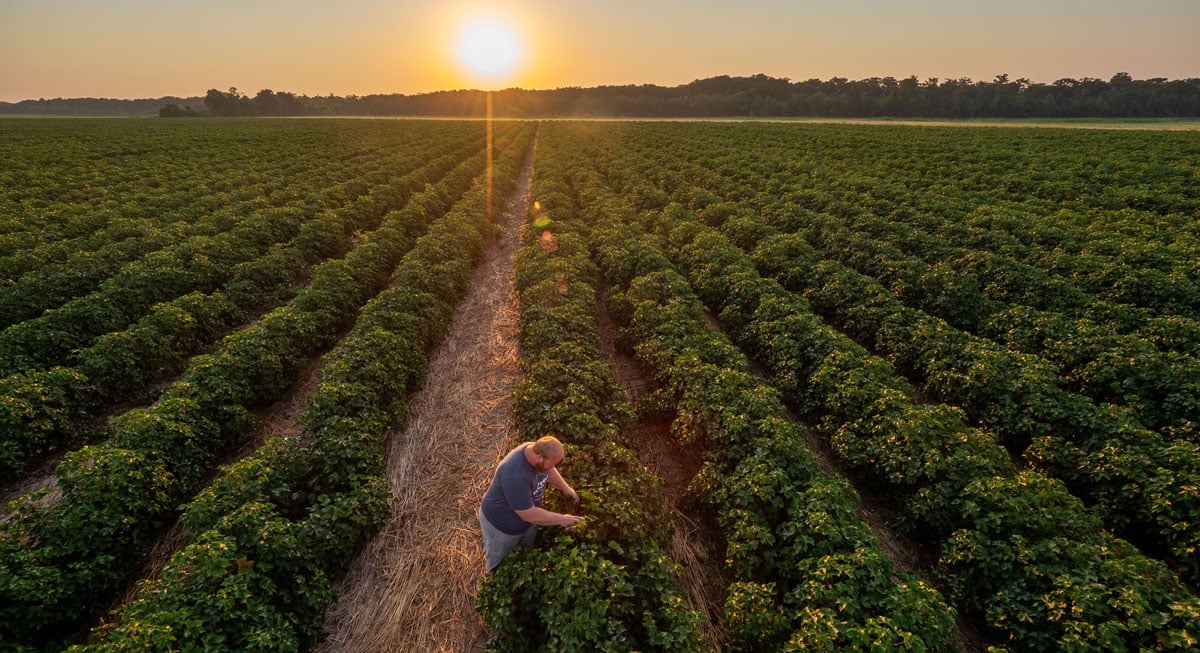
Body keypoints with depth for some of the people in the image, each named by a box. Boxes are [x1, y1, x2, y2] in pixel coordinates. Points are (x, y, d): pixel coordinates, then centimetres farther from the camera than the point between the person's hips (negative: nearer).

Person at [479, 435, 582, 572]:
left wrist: (565, 488, -4)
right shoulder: (515, 476, -45)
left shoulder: (537, 450, -20)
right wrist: (561, 519, -27)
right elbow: (530, 515, -36)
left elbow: (549, 470, 5)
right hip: (500, 525, -6)